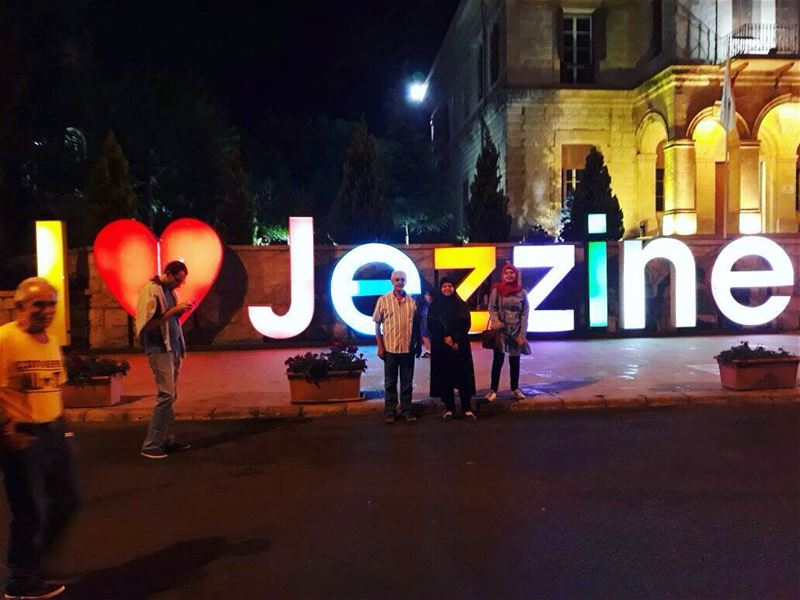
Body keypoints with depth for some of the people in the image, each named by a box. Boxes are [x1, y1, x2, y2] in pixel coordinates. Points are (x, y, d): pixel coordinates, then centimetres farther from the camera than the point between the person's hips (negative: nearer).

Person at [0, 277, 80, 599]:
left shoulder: (52, 341, 9)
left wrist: (61, 425, 12)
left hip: (54, 433, 8)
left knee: (67, 501, 16)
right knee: (30, 513, 6)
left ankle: (31, 557, 39)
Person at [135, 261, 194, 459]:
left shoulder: (170, 290, 14)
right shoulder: (150, 289, -11)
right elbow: (148, 323, -17)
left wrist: (181, 309, 4)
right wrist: (174, 310, -19)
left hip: (173, 347, 9)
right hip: (159, 349, -9)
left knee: (171, 395, 11)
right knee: (166, 395, -11)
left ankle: (166, 439, 19)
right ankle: (150, 445, -4)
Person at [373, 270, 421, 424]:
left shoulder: (412, 301, 4)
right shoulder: (383, 300, -1)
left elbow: (416, 324, 11)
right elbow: (377, 324, 0)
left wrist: (418, 344, 9)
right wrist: (380, 346, -5)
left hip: (408, 348, 2)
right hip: (390, 348, -2)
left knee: (407, 382, 9)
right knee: (390, 382, 8)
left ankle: (406, 410, 20)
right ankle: (390, 411, 17)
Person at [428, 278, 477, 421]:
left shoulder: (462, 305, 7)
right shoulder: (434, 306, 6)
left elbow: (466, 325, 1)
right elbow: (431, 326, -1)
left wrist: (457, 341, -11)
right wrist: (445, 337, -14)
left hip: (460, 346, 0)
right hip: (440, 346, 0)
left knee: (464, 377, -3)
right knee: (444, 378, 1)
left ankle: (467, 409, 2)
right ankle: (449, 409, 9)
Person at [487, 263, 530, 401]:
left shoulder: (522, 292, 0)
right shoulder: (497, 290, -3)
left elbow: (525, 315, 0)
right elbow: (491, 308, -1)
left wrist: (522, 334, -5)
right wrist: (496, 321, -21)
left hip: (516, 330, 2)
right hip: (501, 330, -2)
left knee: (515, 360, 10)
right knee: (498, 360, -2)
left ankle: (515, 388, 24)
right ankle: (493, 389, 8)